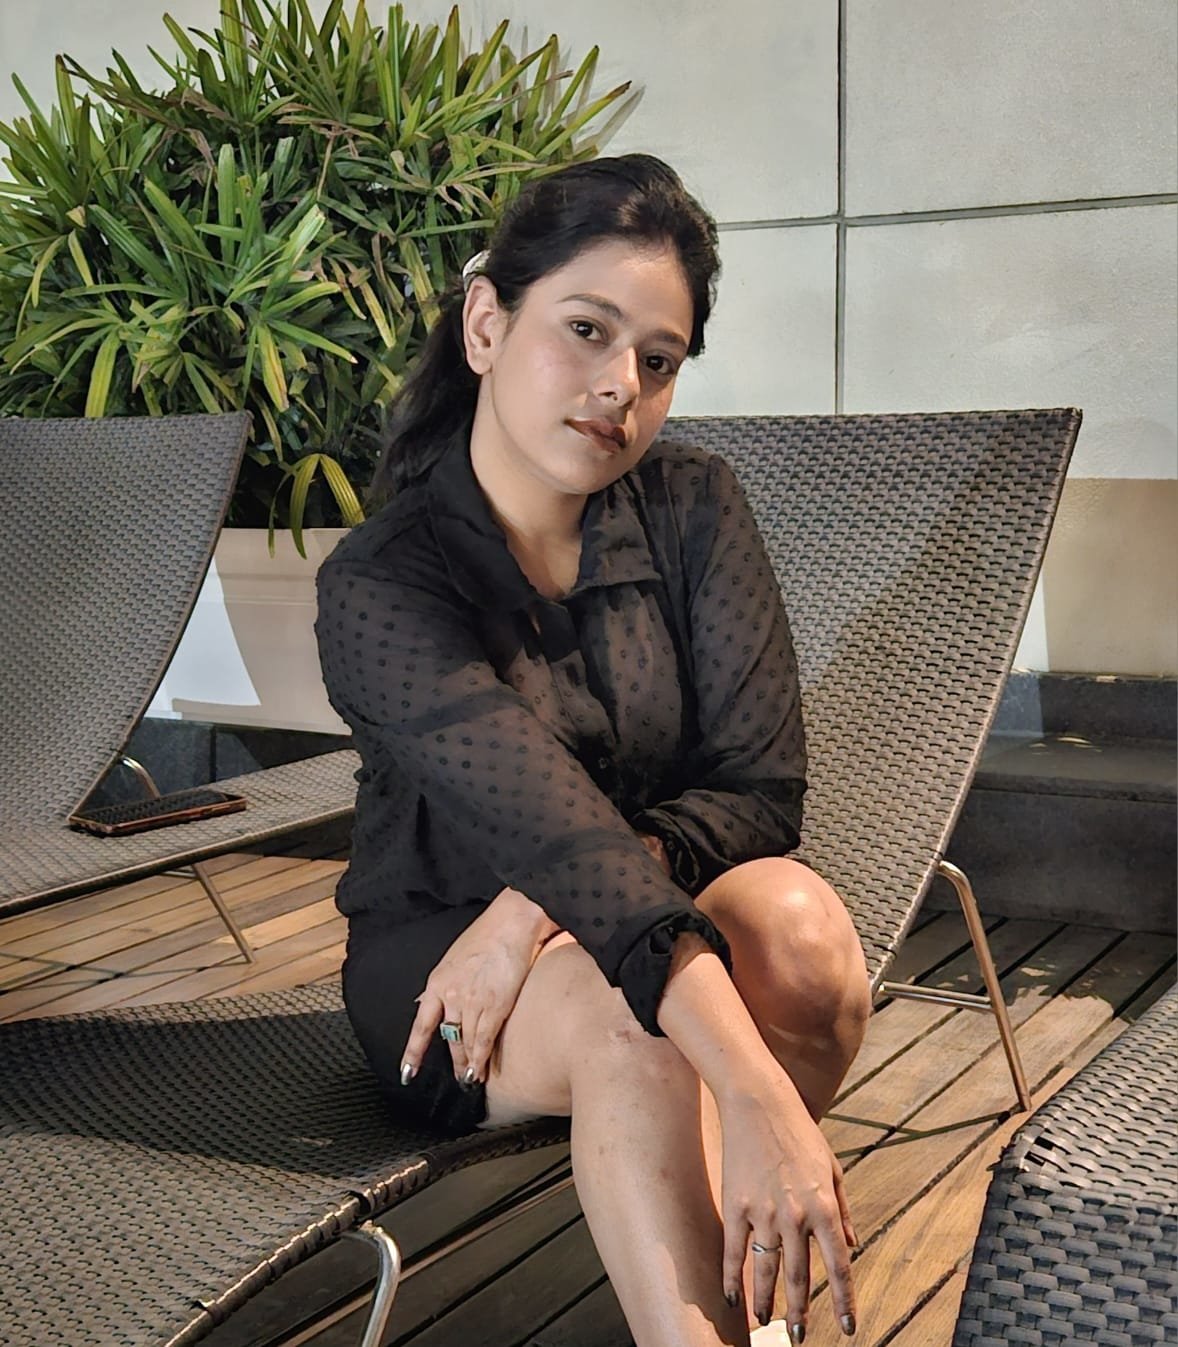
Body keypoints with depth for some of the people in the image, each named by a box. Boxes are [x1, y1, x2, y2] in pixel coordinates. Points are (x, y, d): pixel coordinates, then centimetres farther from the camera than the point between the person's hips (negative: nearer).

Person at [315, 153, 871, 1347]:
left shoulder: (694, 510, -6)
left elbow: (760, 790, -10)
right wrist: (758, 1099, -43)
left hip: (661, 926, 4)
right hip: (437, 958, -3)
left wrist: (537, 912, -26)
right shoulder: (378, 585, -20)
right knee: (625, 1008, -37)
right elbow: (559, 828, -34)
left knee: (795, 915, -31)